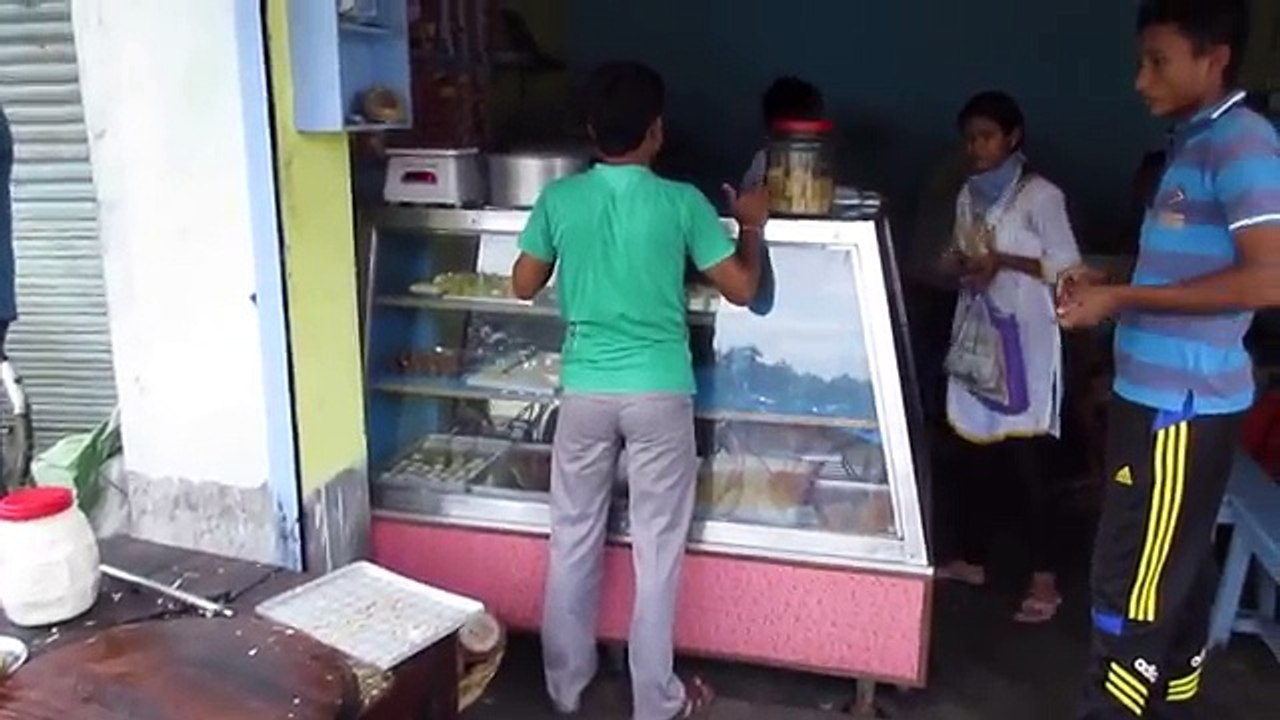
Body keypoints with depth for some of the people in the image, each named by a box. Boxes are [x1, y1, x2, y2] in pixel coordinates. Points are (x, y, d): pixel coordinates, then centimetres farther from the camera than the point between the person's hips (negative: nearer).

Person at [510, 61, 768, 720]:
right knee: (657, 549, 9)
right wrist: (752, 224, 14)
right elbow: (741, 289, -3)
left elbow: (524, 286, 9)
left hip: (585, 391, 2)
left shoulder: (559, 199, -2)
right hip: (659, 393, -2)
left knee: (574, 538, 16)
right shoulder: (681, 202, -9)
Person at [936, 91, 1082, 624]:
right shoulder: (968, 195, 12)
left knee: (1026, 458, -6)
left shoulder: (1040, 195, -8)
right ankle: (972, 559, 23)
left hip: (1025, 339, -6)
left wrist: (1003, 261, -18)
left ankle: (1044, 579, 4)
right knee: (976, 449, 11)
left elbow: (1066, 267, -10)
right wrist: (959, 264, -3)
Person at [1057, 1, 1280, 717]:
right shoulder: (1197, 143, 15)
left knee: (1133, 587, -2)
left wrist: (1121, 299, -17)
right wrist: (1109, 281, 9)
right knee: (1174, 578, 17)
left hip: (1183, 404, -9)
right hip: (1161, 394, 9)